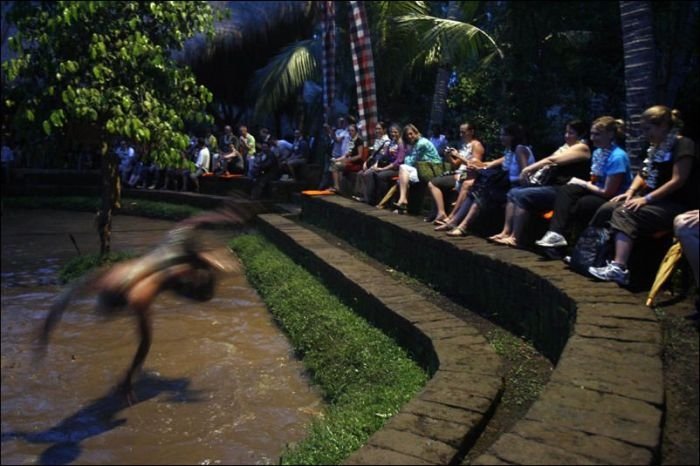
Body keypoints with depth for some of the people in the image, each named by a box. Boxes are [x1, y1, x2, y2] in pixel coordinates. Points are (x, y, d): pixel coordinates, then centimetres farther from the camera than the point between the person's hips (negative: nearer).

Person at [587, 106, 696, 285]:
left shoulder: (683, 145, -10)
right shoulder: (656, 147, 18)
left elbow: (678, 181, -18)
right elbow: (643, 174, 20)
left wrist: (646, 199, -22)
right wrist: (631, 191, 0)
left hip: (675, 204, -9)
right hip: (653, 198, 9)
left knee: (626, 214, -30)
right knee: (607, 209, -10)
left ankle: (619, 268, -41)